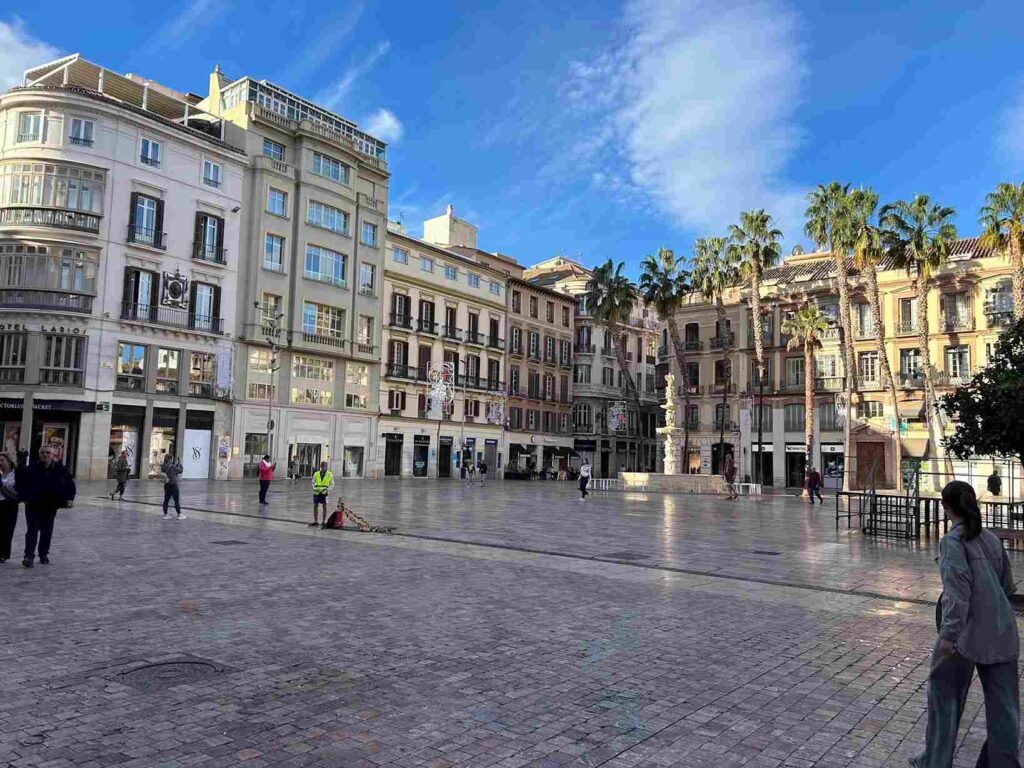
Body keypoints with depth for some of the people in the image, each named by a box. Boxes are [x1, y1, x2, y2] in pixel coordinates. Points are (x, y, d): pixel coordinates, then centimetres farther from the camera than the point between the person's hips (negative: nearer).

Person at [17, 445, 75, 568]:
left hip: (51, 506, 2)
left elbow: (70, 484, 6)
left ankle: (44, 555, 23)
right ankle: (29, 555, -6)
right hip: (33, 505, -2)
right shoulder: (31, 469, -8)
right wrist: (24, 496, -6)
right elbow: (20, 482, 3)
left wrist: (69, 498, -3)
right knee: (32, 530, -7)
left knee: (47, 532, 11)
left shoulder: (61, 469, -3)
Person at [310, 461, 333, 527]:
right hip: (316, 492, 2)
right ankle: (315, 521, 13)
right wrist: (314, 488, -5)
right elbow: (313, 482, 13)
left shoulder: (329, 474, 2)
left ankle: (324, 522, 10)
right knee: (315, 506, 4)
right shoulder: (316, 474, 8)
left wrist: (327, 489, -13)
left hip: (324, 493, -2)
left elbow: (332, 484, 4)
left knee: (324, 507, 2)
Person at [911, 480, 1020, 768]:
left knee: (945, 695, 10)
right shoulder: (992, 539, 7)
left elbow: (958, 588, -20)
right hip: (1002, 634, 6)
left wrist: (949, 633, -20)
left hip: (966, 633, -6)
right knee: (1002, 703, 12)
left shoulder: (953, 541, -12)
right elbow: (1007, 586, 12)